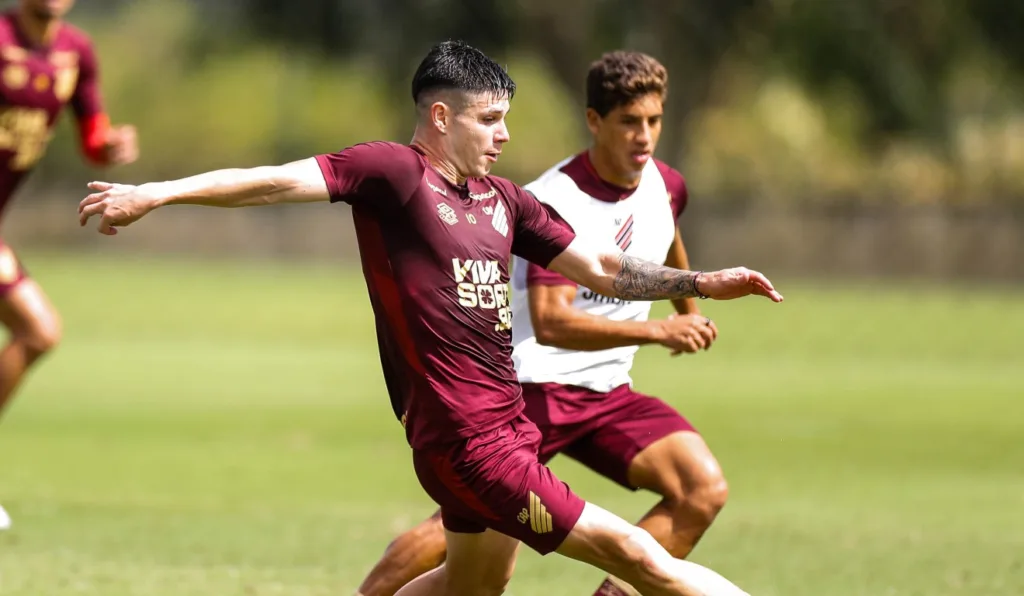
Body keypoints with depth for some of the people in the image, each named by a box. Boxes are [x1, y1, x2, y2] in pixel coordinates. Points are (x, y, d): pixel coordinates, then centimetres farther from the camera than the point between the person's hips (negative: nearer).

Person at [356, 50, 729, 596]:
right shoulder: (556, 202, -19)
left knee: (704, 489, -15)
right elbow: (550, 323, -29)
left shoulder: (665, 186, 4)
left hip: (609, 393, 6)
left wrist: (688, 309, 45)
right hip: (534, 386, -6)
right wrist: (658, 331, -35)